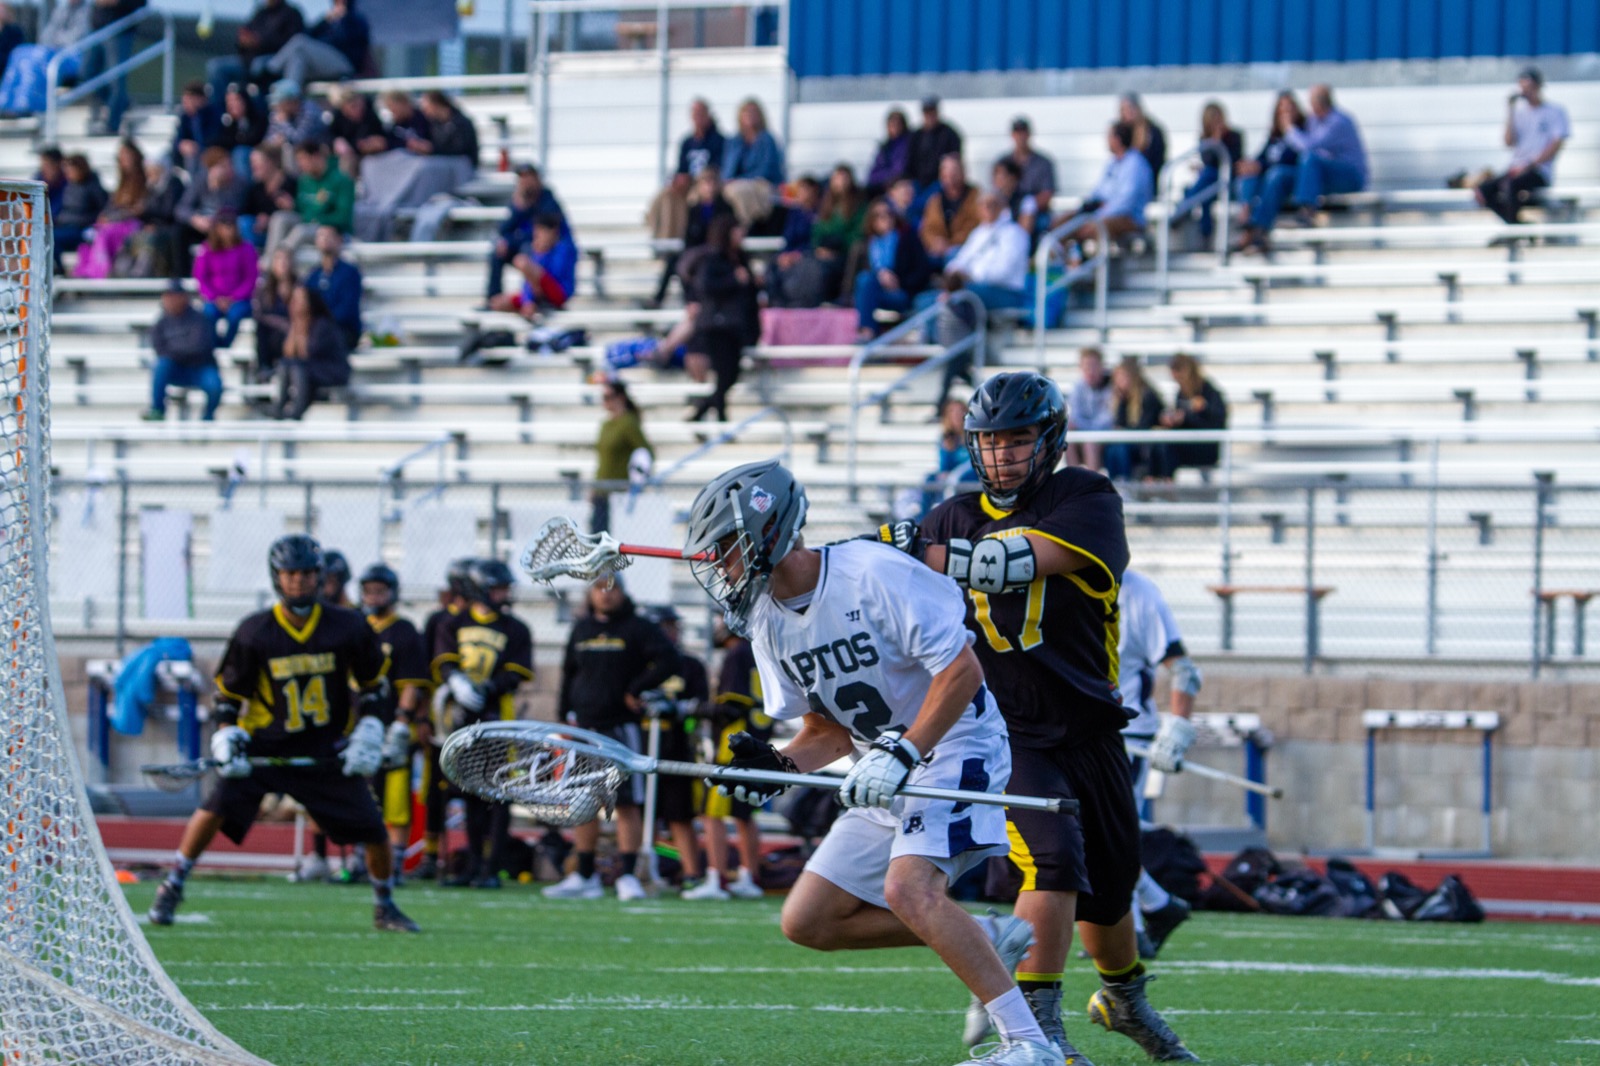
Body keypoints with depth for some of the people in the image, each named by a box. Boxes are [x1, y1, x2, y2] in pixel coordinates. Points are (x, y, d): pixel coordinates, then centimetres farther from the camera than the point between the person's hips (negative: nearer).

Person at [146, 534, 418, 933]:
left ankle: (385, 907, 20)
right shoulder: (254, 634, -8)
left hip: (329, 750, 1)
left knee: (373, 830, -4)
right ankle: (171, 889, -3)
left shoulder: (348, 628, -5)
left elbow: (371, 683, 10)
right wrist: (226, 736, -12)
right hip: (263, 746, -1)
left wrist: (369, 731, 0)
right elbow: (227, 692, 2)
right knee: (216, 807, -19)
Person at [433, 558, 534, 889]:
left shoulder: (516, 630, 4)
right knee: (471, 793, 9)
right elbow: (444, 662, 0)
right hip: (463, 717, 3)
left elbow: (516, 674, -5)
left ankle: (492, 868, -7)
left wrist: (485, 689, -21)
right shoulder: (456, 626, 11)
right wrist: (457, 683, -21)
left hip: (498, 717, -3)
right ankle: (473, 864, 17)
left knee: (496, 795, -7)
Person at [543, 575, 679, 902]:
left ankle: (628, 877, -9)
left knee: (626, 804, -9)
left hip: (622, 727, -6)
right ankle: (585, 878, 16)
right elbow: (569, 673, 21)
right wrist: (566, 713, 12)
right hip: (584, 728, 6)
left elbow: (668, 660, -12)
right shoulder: (581, 629, 14)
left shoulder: (637, 629, -3)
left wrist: (636, 690, -13)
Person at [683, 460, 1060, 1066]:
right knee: (806, 921, 2)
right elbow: (829, 731, 12)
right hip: (890, 769, 9)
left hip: (955, 745, -9)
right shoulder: (767, 622, 5)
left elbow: (962, 670, -21)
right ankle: (988, 942, 8)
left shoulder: (875, 574, -19)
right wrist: (778, 766, -7)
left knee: (908, 890, -30)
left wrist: (902, 754, -27)